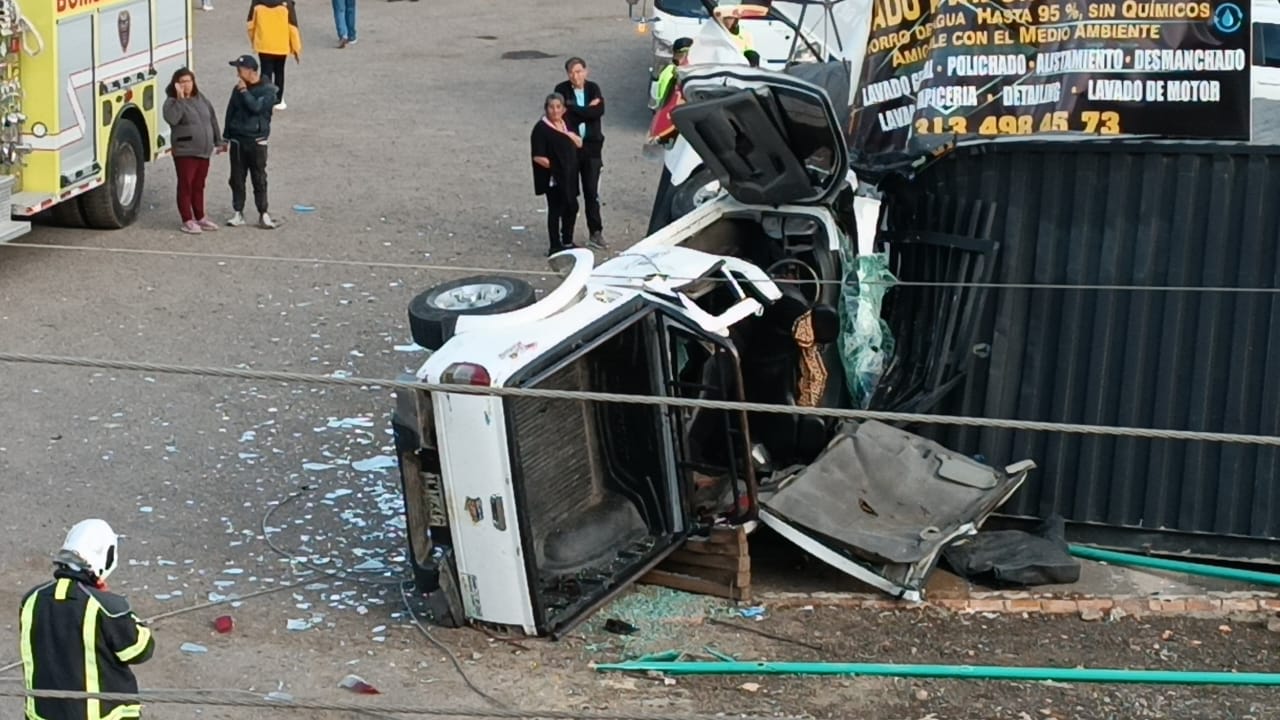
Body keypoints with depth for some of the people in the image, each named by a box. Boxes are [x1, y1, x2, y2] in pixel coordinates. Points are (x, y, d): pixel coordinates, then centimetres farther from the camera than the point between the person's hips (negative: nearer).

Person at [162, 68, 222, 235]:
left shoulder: (201, 100, 11)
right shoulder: (173, 102, -8)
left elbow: (213, 120, 19)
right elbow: (171, 118, -28)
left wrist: (218, 141, 18)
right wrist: (180, 99, -27)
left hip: (204, 151, 6)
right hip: (185, 152, -6)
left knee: (199, 185, 15)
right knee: (186, 185, -2)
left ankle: (200, 217, 25)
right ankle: (187, 221, 2)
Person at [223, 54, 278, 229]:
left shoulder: (267, 90, -8)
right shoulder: (238, 89, 7)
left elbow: (256, 107, -23)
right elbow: (230, 112, 14)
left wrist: (244, 91, -16)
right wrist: (226, 137, 14)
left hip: (256, 141, -4)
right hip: (237, 140, 4)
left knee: (259, 179, 0)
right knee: (237, 179, 6)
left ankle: (263, 215, 6)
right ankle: (238, 213, 13)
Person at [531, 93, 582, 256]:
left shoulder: (565, 124, 12)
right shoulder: (541, 129, -13)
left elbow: (579, 144, 9)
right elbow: (538, 157, -18)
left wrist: (570, 135, -8)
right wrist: (552, 165, -14)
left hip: (569, 175, 8)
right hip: (553, 177, -8)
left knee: (572, 207, 15)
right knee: (556, 209, -2)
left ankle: (567, 242, 30)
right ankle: (555, 246, 6)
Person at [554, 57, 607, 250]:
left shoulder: (593, 89, 4)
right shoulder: (562, 90, -3)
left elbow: (599, 111, -12)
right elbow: (564, 114, -16)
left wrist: (573, 108, -13)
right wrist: (587, 110, -14)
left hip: (591, 147, 2)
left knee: (592, 191, 3)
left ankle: (595, 233, 9)